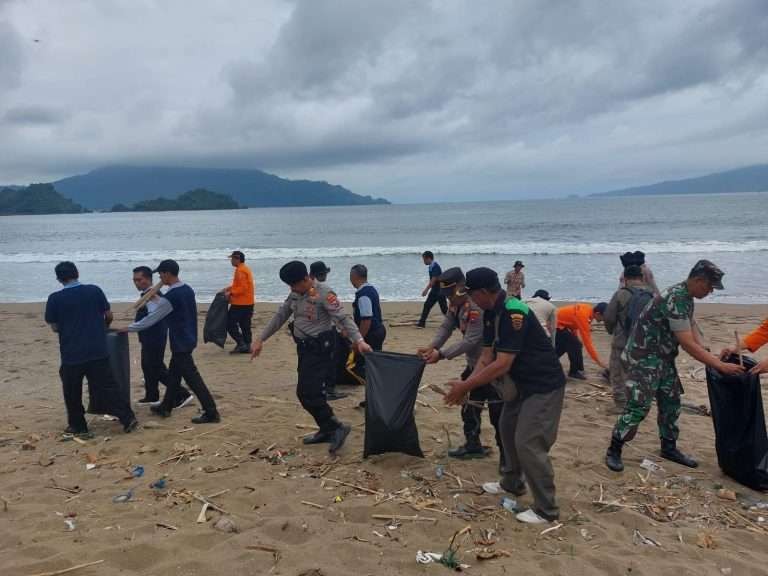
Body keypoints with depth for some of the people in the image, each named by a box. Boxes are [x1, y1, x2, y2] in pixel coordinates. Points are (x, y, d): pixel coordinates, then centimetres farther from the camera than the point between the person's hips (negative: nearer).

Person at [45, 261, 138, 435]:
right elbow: (109, 315, 8)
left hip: (71, 355, -1)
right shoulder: (94, 290, -1)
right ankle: (128, 418, -2)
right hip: (98, 351, 2)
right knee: (107, 387, 5)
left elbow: (54, 327, 3)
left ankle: (78, 426, 24)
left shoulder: (54, 299, -5)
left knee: (72, 393, 16)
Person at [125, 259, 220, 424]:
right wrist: (158, 299, 19)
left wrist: (127, 328, -2)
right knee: (173, 374, 20)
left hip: (180, 343, -9)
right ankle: (166, 407, 33)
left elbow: (151, 319, -13)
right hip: (188, 339, 9)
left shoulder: (170, 296, -20)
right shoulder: (188, 289, 6)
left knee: (192, 377, -5)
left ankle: (211, 413, -3)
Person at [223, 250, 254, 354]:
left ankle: (241, 343, -5)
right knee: (245, 326, 12)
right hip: (248, 303, 10)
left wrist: (230, 293, -16)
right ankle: (246, 346, 15)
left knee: (230, 324, -2)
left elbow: (243, 288, -23)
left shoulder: (240, 271, -16)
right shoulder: (246, 269, 15)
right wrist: (229, 288, 14)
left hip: (240, 304, -10)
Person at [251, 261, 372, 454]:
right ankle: (326, 430, 25)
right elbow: (280, 316, 15)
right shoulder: (295, 294, 7)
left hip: (320, 349, -9)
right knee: (311, 392, 13)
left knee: (307, 393, -14)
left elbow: (343, 318, -23)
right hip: (304, 348, 9)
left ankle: (337, 428, -4)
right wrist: (260, 339, 13)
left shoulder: (323, 293, -17)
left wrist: (359, 340, -35)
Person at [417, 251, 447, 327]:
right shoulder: (431, 266, 10)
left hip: (439, 290, -10)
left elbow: (433, 280, -24)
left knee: (444, 307, -2)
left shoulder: (435, 266, -19)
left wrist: (426, 290, -23)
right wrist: (427, 290, 20)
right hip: (434, 290, 10)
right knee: (427, 305, 7)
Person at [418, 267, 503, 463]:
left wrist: (441, 354, -29)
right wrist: (431, 347, -14)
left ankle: (507, 456, 4)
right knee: (469, 408, 20)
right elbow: (446, 327, 3)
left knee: (497, 413, -6)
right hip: (474, 364, 10)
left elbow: (471, 341, -30)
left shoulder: (477, 306, -29)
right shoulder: (455, 303, 3)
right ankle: (473, 445, 36)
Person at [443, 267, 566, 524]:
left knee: (528, 443, -9)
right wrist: (466, 384, -10)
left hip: (544, 385, -10)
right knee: (507, 428, 21)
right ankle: (512, 482, 40)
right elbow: (486, 356, 3)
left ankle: (546, 509, 5)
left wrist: (466, 386, -24)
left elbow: (502, 365, -30)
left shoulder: (514, 313, -28)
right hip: (522, 382, 10)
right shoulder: (491, 314, 2)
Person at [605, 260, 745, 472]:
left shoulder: (686, 297, 6)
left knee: (671, 403, 13)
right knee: (638, 406, -10)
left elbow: (692, 330, 10)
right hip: (643, 357, -10)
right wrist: (720, 366, -24)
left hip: (663, 358, 10)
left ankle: (669, 448, 27)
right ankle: (614, 451, 0)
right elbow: (687, 344, -27)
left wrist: (712, 357, -2)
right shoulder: (675, 299, -26)